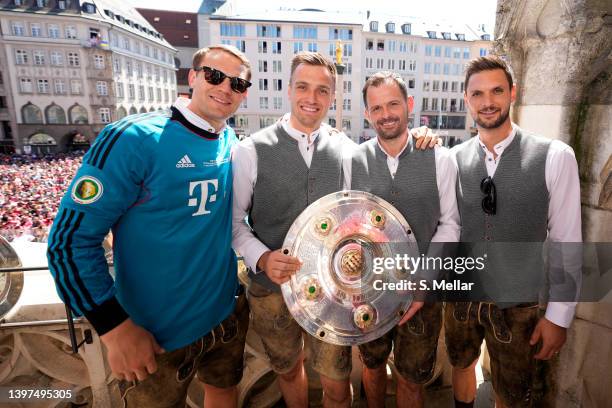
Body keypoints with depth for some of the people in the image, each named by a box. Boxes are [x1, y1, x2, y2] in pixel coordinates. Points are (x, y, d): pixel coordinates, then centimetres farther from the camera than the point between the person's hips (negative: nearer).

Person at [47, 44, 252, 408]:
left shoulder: (233, 145, -2)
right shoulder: (133, 139, -19)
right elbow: (71, 239, -16)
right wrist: (115, 328, -17)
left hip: (228, 314, 5)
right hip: (156, 336, -5)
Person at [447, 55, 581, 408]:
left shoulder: (555, 157, -12)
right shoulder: (453, 159, -6)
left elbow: (567, 242, -8)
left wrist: (559, 316, -6)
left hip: (517, 307, -2)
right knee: (462, 367, 25)